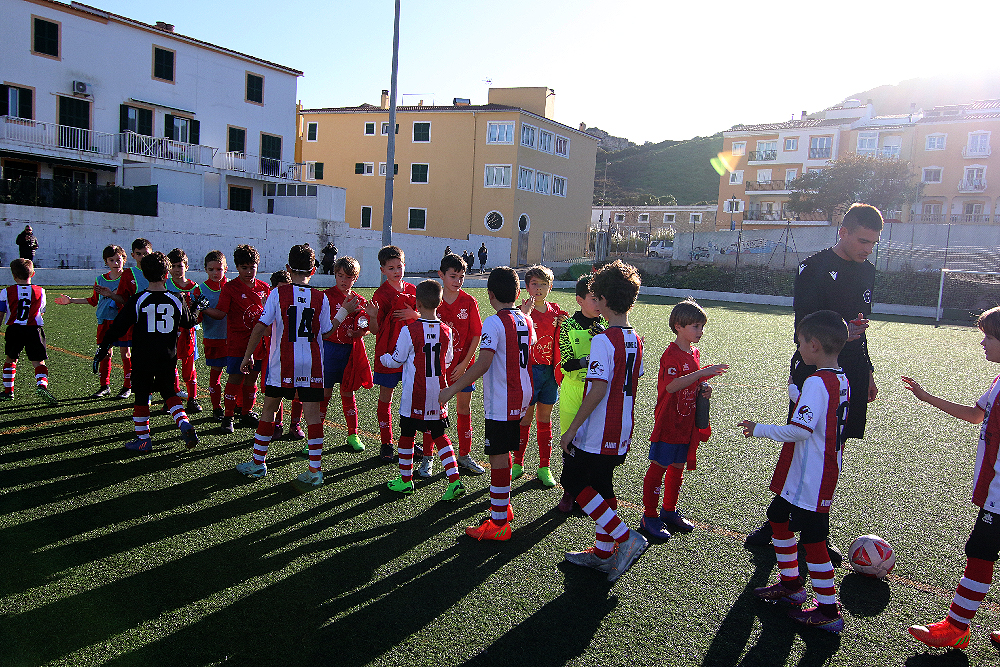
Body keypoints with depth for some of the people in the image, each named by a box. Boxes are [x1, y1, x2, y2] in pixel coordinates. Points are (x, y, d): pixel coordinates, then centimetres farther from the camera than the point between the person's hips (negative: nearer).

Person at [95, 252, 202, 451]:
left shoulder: (137, 300, -8)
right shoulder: (177, 300, -1)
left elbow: (118, 327, -6)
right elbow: (190, 322, 15)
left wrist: (102, 349, 2)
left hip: (142, 358, -2)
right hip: (168, 358, 3)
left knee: (141, 397, 10)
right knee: (169, 393, 19)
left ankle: (143, 438, 15)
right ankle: (184, 424, -1)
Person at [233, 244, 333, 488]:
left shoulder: (278, 293, -5)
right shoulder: (321, 298, 0)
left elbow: (261, 326, -9)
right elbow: (327, 333, 4)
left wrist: (248, 355, -2)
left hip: (282, 362, -1)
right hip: (311, 364, 1)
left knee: (269, 408, 14)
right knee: (312, 413, 0)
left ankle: (258, 463, 23)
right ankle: (315, 470, 0)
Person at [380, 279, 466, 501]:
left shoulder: (409, 330, -13)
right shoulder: (446, 331, -2)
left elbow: (396, 360, -4)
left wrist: (382, 357, 17)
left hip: (414, 394, -4)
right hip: (438, 394, 4)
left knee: (407, 435, 12)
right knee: (439, 435, 13)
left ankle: (406, 480, 23)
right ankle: (454, 480, 4)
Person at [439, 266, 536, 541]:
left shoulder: (494, 323, -17)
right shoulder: (526, 321, 7)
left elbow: (483, 364, -24)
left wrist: (452, 390, -21)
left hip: (500, 402, -8)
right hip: (520, 399, 8)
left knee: (498, 458, -2)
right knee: (503, 454, 21)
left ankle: (499, 524, 4)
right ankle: (502, 506, 34)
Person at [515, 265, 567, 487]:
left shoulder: (555, 310, 8)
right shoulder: (523, 311, -7)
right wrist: (525, 314, -31)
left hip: (550, 369, 4)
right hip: (530, 368, -4)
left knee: (545, 419, 10)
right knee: (525, 418, 2)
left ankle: (544, 468, 18)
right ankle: (518, 464, 17)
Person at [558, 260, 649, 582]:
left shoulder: (603, 340, -19)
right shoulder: (635, 340, 7)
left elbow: (598, 389, -24)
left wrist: (571, 429, -19)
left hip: (596, 432, -8)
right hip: (621, 433, 8)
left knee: (574, 482, 5)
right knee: (601, 486, 18)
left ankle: (625, 537, -1)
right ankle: (603, 551, 27)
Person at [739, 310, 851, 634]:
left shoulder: (817, 382, -23)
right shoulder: (841, 379, 6)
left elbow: (800, 430, -27)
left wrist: (759, 430, -16)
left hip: (810, 479, -10)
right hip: (817, 473, 10)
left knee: (812, 538, 1)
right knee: (778, 515, 22)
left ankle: (828, 611, 15)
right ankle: (791, 583, 35)